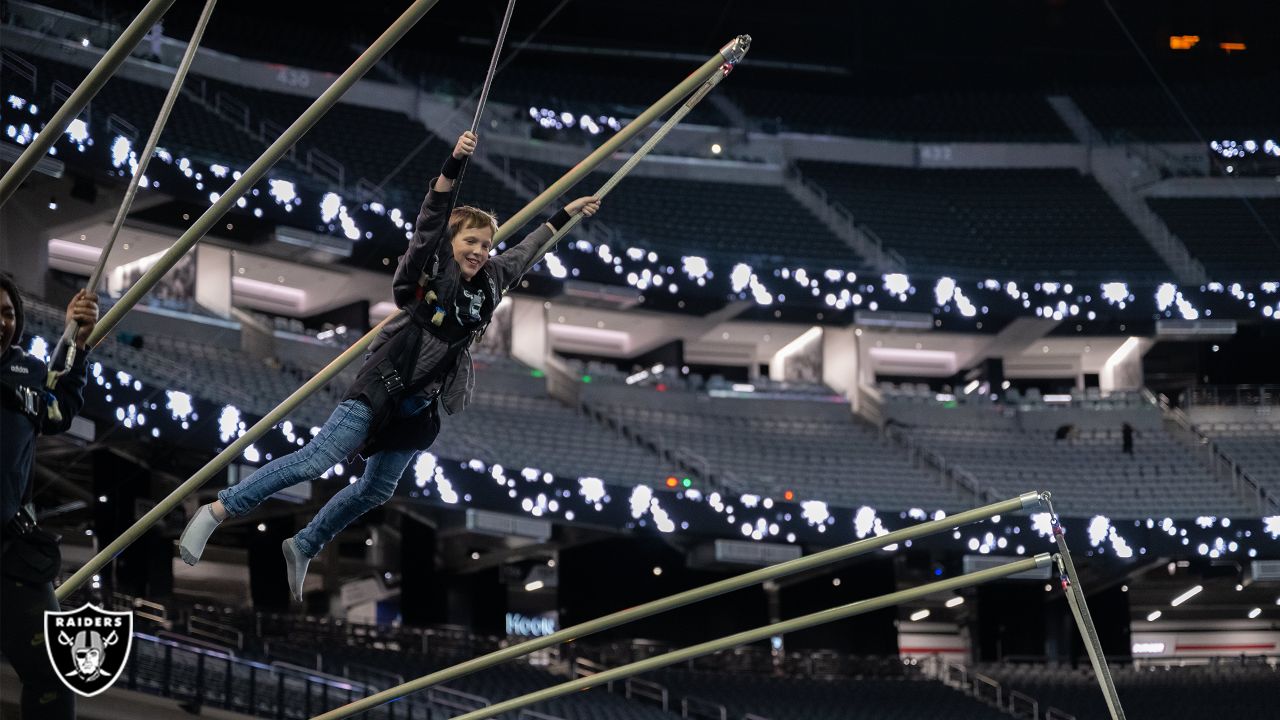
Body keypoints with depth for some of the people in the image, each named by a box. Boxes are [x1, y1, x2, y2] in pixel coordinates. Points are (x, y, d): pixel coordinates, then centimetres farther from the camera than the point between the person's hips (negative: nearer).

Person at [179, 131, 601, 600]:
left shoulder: (489, 283, 12)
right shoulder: (428, 270, -6)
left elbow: (525, 253, 27)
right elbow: (431, 219, -21)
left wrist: (566, 215, 35)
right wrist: (454, 166, -35)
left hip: (422, 403, 8)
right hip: (385, 385, -8)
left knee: (377, 490, 10)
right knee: (318, 460, -17)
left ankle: (303, 548, 25)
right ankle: (218, 511, -14)